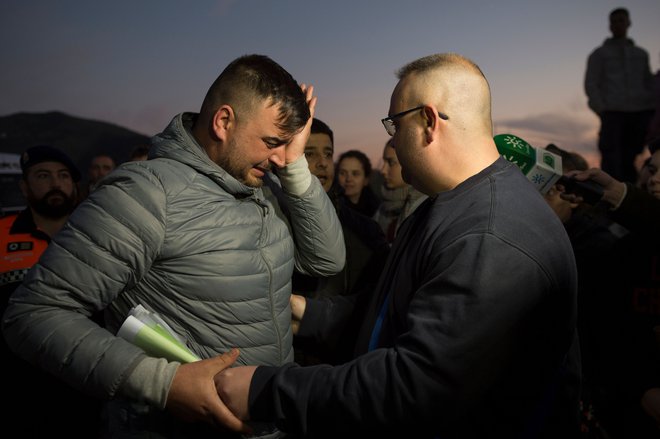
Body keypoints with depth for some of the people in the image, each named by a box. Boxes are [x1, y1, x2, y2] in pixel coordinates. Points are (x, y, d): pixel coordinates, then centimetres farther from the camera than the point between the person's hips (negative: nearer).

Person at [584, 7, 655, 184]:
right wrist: (602, 110, -10)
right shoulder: (599, 54, 15)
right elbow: (590, 84, 5)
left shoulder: (641, 54, 25)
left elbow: (649, 83, 22)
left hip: (640, 111, 3)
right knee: (612, 158, -16)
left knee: (631, 158, -4)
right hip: (613, 111, -3)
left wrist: (651, 110, 6)